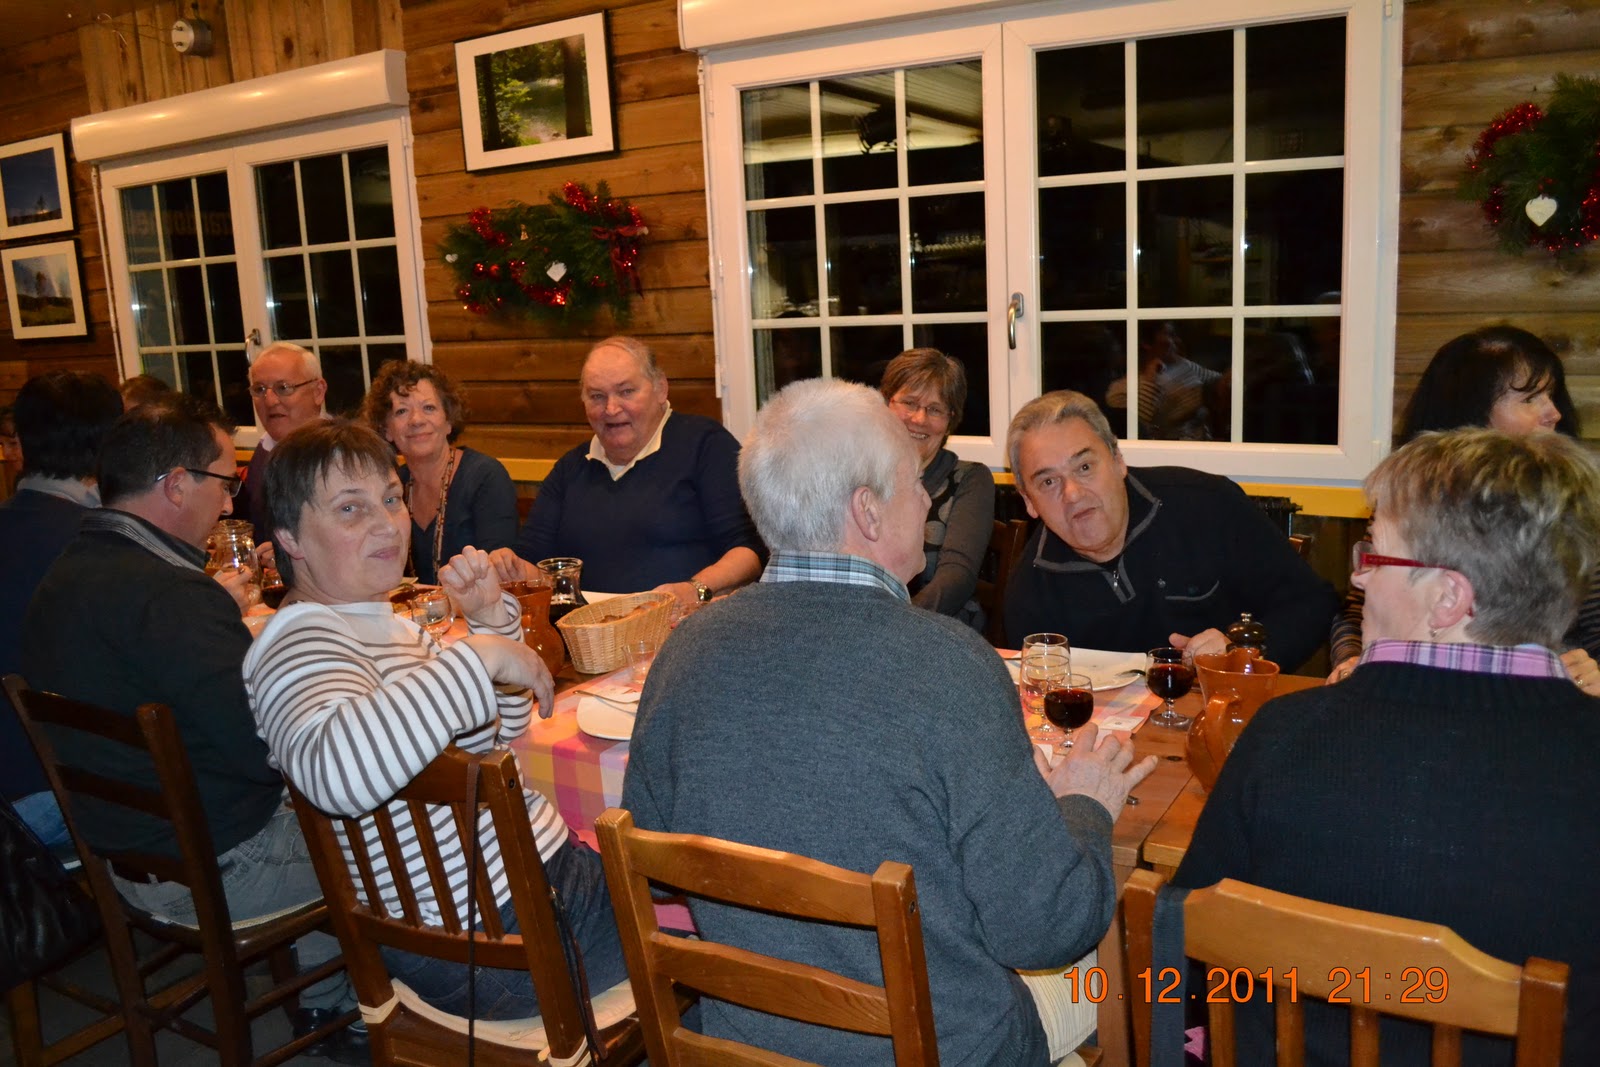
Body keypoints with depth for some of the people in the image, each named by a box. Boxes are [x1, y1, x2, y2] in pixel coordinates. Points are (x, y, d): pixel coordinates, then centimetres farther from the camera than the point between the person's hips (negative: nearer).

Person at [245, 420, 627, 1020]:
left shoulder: (380, 621, 11)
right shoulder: (301, 641, -20)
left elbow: (496, 731, 21)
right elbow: (336, 773, -45)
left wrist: (492, 617, 5)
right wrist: (480, 655, -37)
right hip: (497, 936, -10)